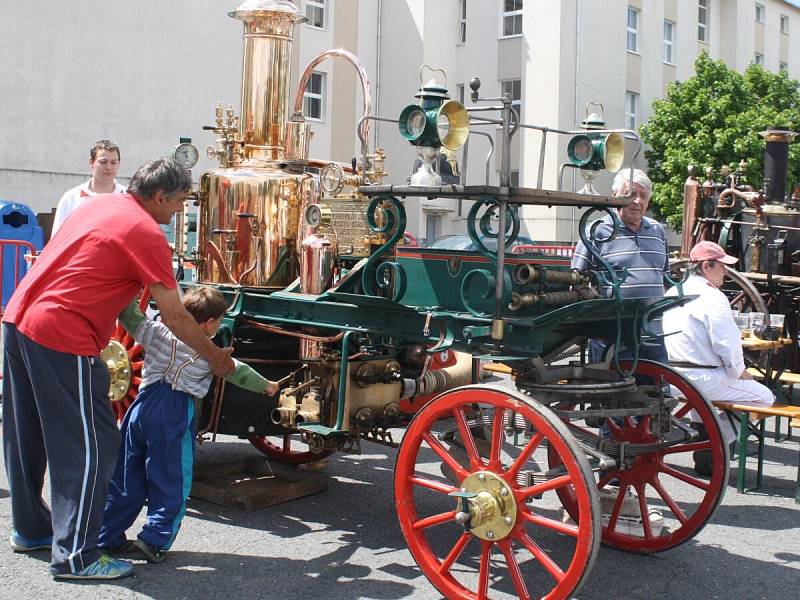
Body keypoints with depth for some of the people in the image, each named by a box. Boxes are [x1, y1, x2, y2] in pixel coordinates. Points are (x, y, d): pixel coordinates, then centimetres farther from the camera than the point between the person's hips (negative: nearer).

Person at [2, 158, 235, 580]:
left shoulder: (98, 205, 16)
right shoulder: (146, 235, -9)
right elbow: (175, 317, -8)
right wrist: (215, 356, 4)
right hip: (62, 339, -10)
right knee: (91, 446, -1)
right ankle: (75, 557, 2)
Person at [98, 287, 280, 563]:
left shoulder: (157, 332, 10)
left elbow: (129, 316, 10)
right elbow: (239, 373, 18)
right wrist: (266, 385, 33)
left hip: (143, 406, 5)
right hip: (174, 416, -4)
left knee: (126, 477, 13)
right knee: (170, 481, 6)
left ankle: (109, 538, 19)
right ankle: (155, 539, -1)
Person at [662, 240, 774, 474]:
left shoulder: (672, 293, 13)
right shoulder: (713, 298, -13)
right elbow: (727, 344, -18)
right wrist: (741, 373, 0)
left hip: (671, 376, 9)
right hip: (703, 380, -9)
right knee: (763, 396, 1)